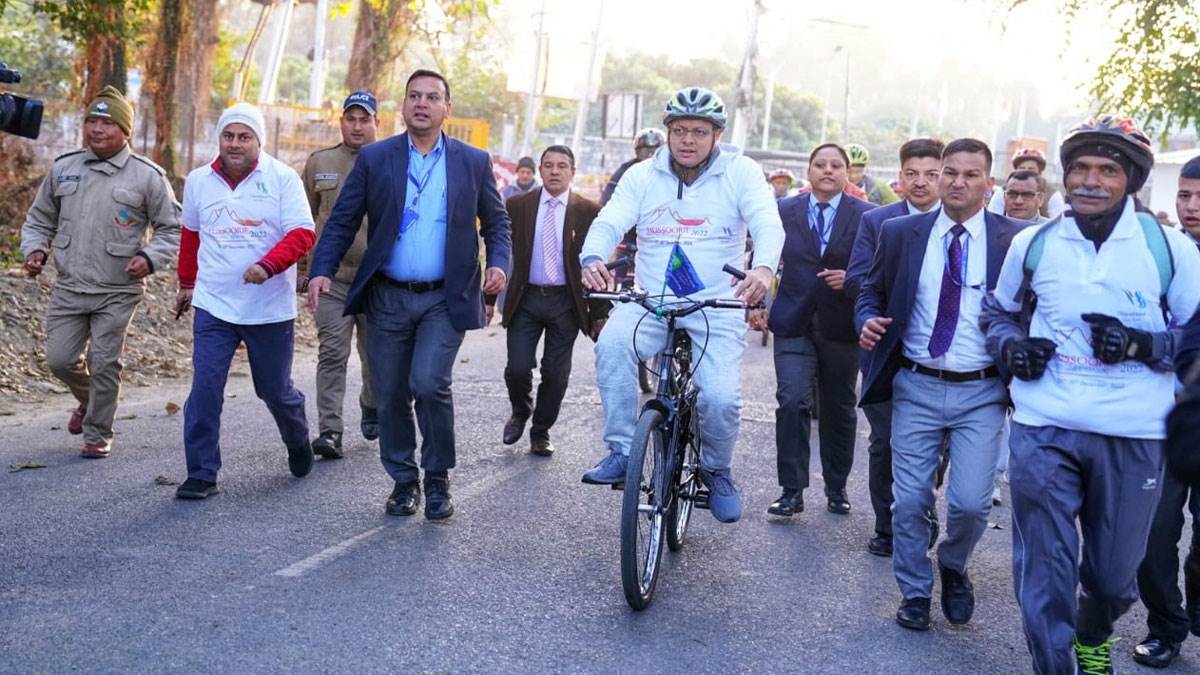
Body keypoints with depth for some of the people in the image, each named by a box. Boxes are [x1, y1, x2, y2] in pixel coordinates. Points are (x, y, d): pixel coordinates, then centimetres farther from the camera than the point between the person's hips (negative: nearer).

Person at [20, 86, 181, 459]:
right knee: (60, 359, 3)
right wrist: (35, 249, 0)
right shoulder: (63, 168, 7)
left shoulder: (147, 176, -4)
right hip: (69, 287, 4)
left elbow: (172, 229, 2)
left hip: (118, 292, -3)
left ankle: (98, 433, 18)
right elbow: (39, 219, 18)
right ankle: (89, 400, 35)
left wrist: (150, 257, -15)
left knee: (104, 364, -1)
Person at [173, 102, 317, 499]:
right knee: (205, 391, -5)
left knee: (275, 390, 11)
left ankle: (298, 443, 40)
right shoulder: (198, 181, 6)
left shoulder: (283, 178, -6)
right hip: (213, 307, 2)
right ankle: (202, 474, 3)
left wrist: (267, 265, -29)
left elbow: (302, 234, -14)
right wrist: (187, 283, 28)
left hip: (270, 310, -2)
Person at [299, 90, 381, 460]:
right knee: (332, 354, -5)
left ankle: (371, 407, 38)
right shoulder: (319, 163, 7)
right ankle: (330, 429, -4)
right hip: (331, 278, 0)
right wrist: (303, 268, 10)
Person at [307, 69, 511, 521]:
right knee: (390, 396, 6)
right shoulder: (374, 158, 4)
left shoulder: (474, 162, 5)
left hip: (445, 299, -2)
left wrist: (498, 263, -7)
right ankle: (404, 482, 25)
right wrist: (322, 270, -11)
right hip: (388, 298, 2)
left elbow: (496, 221, 12)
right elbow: (342, 220, 3)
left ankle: (438, 478, 4)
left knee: (429, 383, -17)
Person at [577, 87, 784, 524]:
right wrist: (593, 258, -30)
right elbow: (610, 222, -6)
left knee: (721, 398, -18)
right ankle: (621, 451, -17)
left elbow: (768, 225, -13)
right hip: (651, 300, 2)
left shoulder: (741, 172, 1)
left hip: (718, 305, -1)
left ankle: (717, 469, 14)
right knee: (612, 344, -30)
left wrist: (763, 268, -36)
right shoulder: (642, 176, 6)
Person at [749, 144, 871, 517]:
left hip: (841, 328, 0)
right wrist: (756, 303, -2)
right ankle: (792, 491, -3)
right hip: (793, 322, 0)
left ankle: (836, 488, 26)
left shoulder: (866, 216, 1)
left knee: (839, 410, 11)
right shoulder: (784, 211, 6)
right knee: (792, 403, -10)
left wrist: (852, 279, -16)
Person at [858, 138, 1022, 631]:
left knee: (971, 503, -6)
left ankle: (953, 566, 28)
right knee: (909, 501, 4)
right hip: (916, 388, 1)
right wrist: (868, 321, -8)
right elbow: (871, 290, 13)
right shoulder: (900, 233, 4)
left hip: (982, 393, -1)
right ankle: (915, 593, 25)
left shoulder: (1015, 240, -1)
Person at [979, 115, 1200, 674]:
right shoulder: (1032, 244, 4)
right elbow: (998, 312, 20)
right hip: (1043, 429, 0)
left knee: (1114, 572, 15)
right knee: (1044, 571, 3)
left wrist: (1139, 344, -15)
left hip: (1134, 437, 0)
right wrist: (1012, 347, -1)